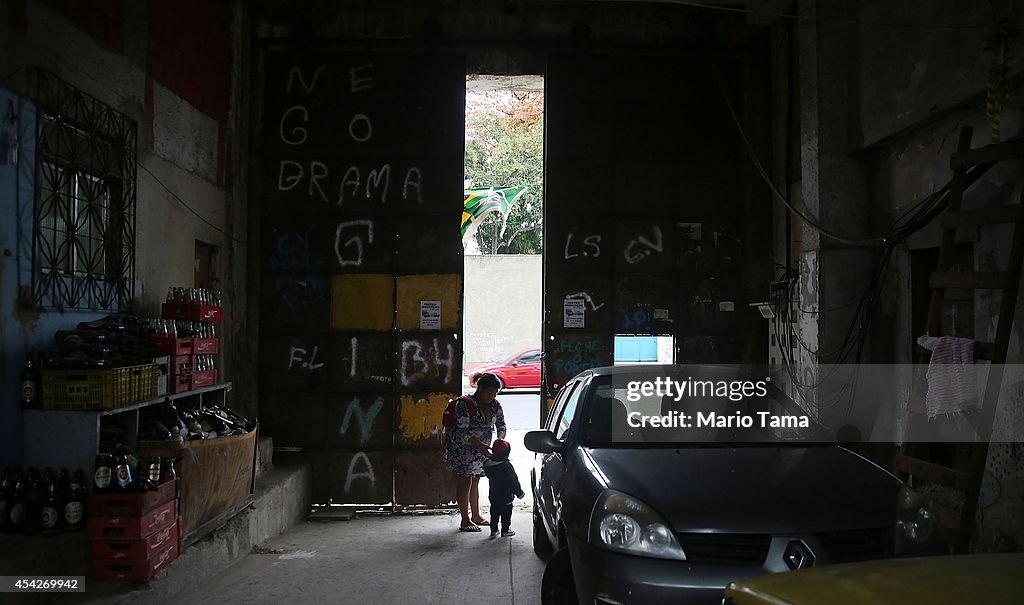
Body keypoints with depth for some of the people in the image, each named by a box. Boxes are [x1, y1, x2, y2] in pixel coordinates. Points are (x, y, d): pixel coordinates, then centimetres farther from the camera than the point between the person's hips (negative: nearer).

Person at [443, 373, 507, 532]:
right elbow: (463, 432, -27)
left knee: (475, 482, 15)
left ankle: (476, 516, 26)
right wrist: (481, 445, -35)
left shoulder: (495, 405, -1)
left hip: (481, 450, 7)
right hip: (461, 448, -6)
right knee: (464, 483, -6)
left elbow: (501, 425, 7)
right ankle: (465, 520, 1)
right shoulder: (464, 404, -21)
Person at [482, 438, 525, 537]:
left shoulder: (487, 464, -4)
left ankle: (493, 530, 21)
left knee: (494, 513, 17)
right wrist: (519, 492, -7)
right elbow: (513, 481, -17)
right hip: (506, 497, -6)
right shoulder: (506, 466, -22)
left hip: (493, 495, 6)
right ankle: (505, 530, 13)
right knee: (506, 514, 7)